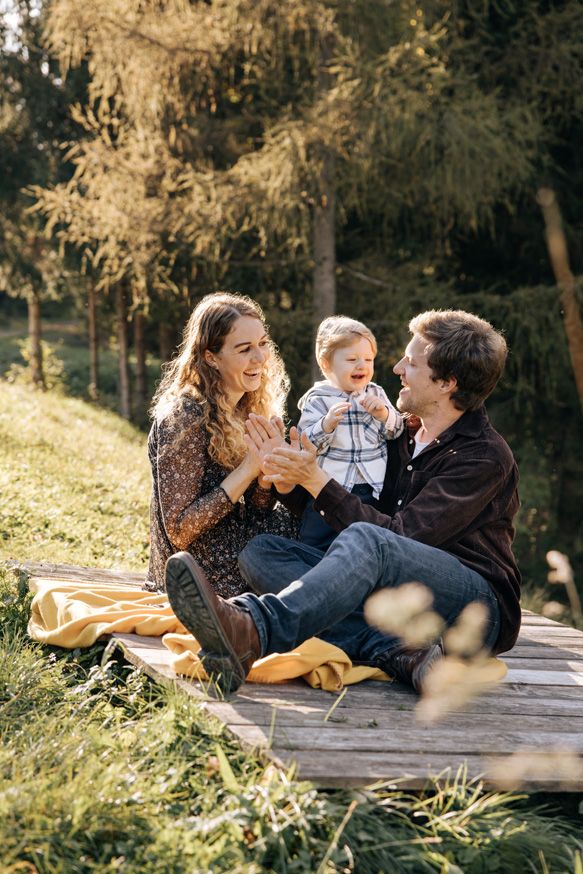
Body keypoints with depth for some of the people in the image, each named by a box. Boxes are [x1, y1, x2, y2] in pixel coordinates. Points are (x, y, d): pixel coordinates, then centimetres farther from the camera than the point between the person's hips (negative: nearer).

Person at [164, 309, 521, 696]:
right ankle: (398, 651, -30)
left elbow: (401, 536, -18)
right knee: (261, 551, -10)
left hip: (481, 609, -8)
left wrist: (316, 479, -16)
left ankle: (252, 631, -56)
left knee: (365, 540, -37)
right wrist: (288, 478, 0)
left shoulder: (485, 456, -9)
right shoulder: (406, 438, 16)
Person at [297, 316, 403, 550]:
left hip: (373, 488, 3)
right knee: (318, 544, -3)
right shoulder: (318, 399, -4)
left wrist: (384, 414, -14)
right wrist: (327, 423, -28)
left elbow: (396, 431, 5)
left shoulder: (376, 394, 8)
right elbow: (305, 444, -12)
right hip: (329, 490, -3)